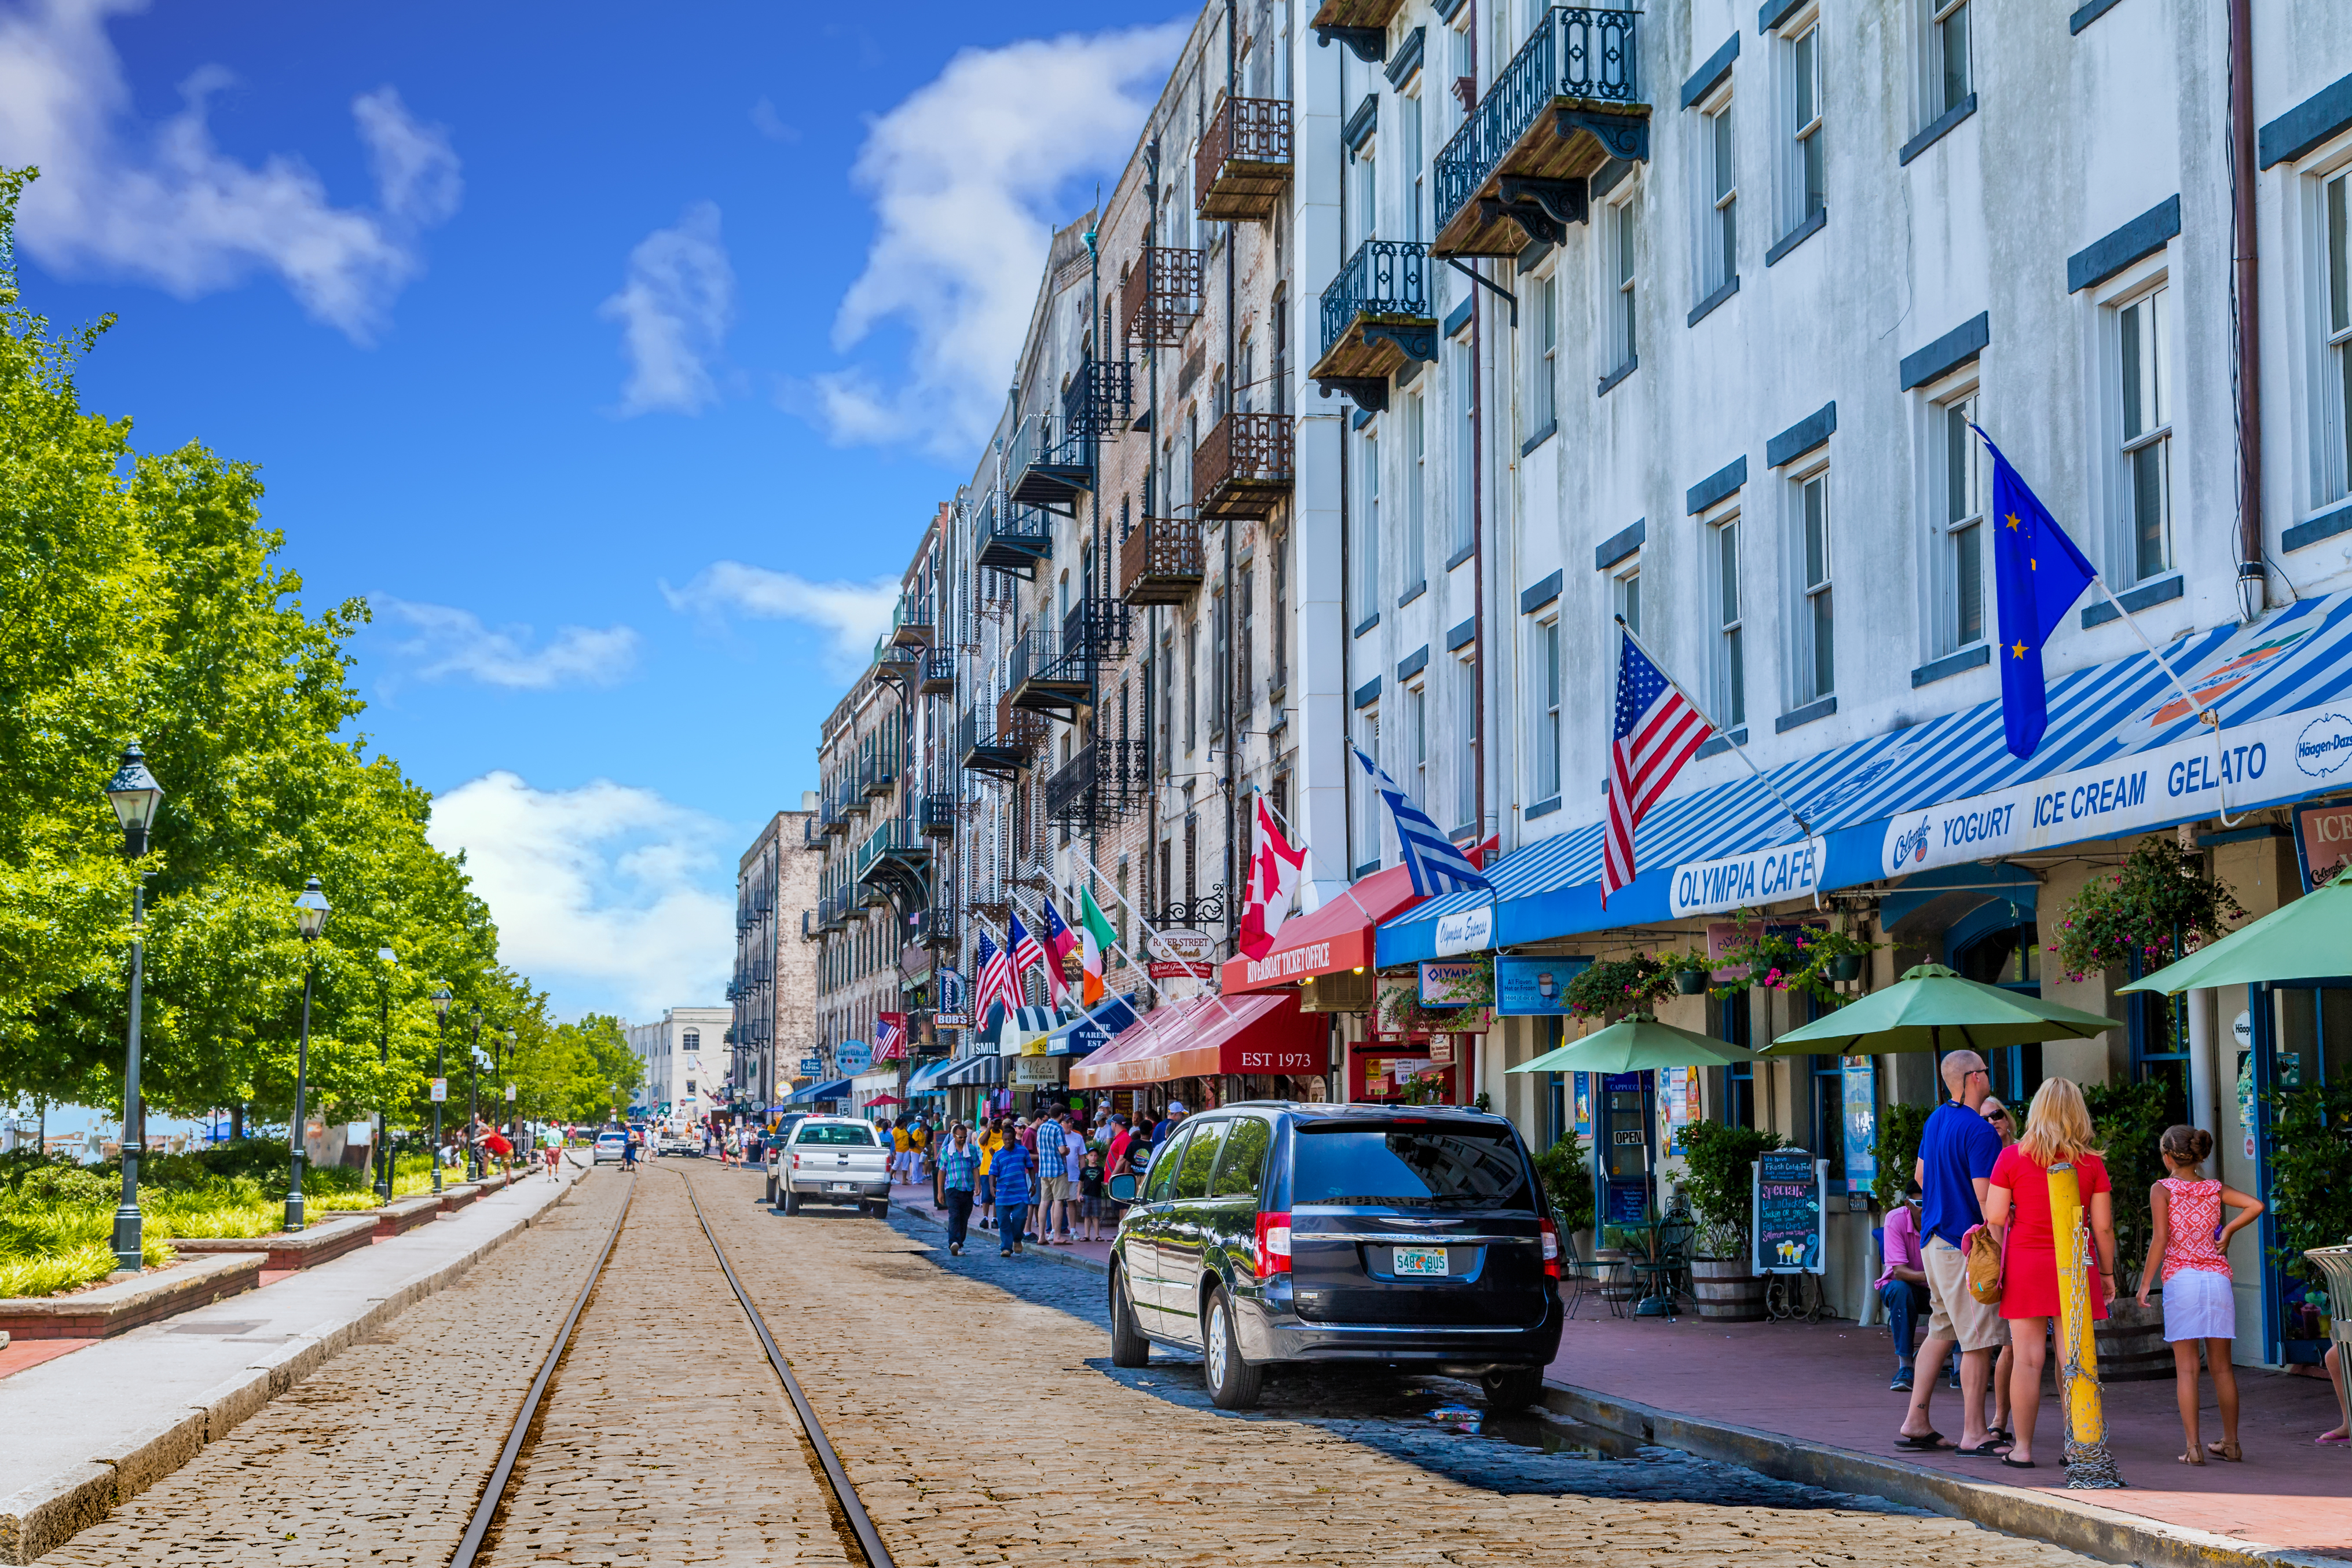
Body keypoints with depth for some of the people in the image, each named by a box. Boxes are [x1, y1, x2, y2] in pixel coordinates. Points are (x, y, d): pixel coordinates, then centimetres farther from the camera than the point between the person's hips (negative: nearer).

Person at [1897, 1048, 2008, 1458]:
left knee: (1941, 1330, 16)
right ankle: (1973, 1435, -1)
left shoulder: (1936, 1119, 11)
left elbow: (1920, 1173, 24)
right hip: (1967, 1246, -9)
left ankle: (1915, 1422, 16)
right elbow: (1986, 1197, -21)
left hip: (1934, 1239, 9)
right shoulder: (1980, 1131, -17)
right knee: (1978, 1341, -4)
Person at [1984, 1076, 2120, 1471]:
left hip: (2025, 1263, -1)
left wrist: (1998, 1264, 9)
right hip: (2075, 1267, 1)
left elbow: (1995, 1219, -3)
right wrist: (2107, 1272, 13)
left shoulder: (2012, 1157, -2)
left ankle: (2023, 1448, 5)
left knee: (2028, 1358, 2)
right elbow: (2103, 1226, 1)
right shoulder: (2091, 1163, 0)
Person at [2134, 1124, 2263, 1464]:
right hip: (2218, 1277, 4)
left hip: (2180, 1279, -3)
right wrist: (2227, 1232, 10)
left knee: (2186, 1368, -1)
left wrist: (2145, 1283, -3)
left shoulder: (2162, 1190, -2)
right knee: (2221, 1366, 12)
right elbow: (2256, 1206, -3)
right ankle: (2231, 1443, 17)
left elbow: (2160, 1239, -8)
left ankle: (2193, 1446, -6)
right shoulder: (2215, 1190, 9)